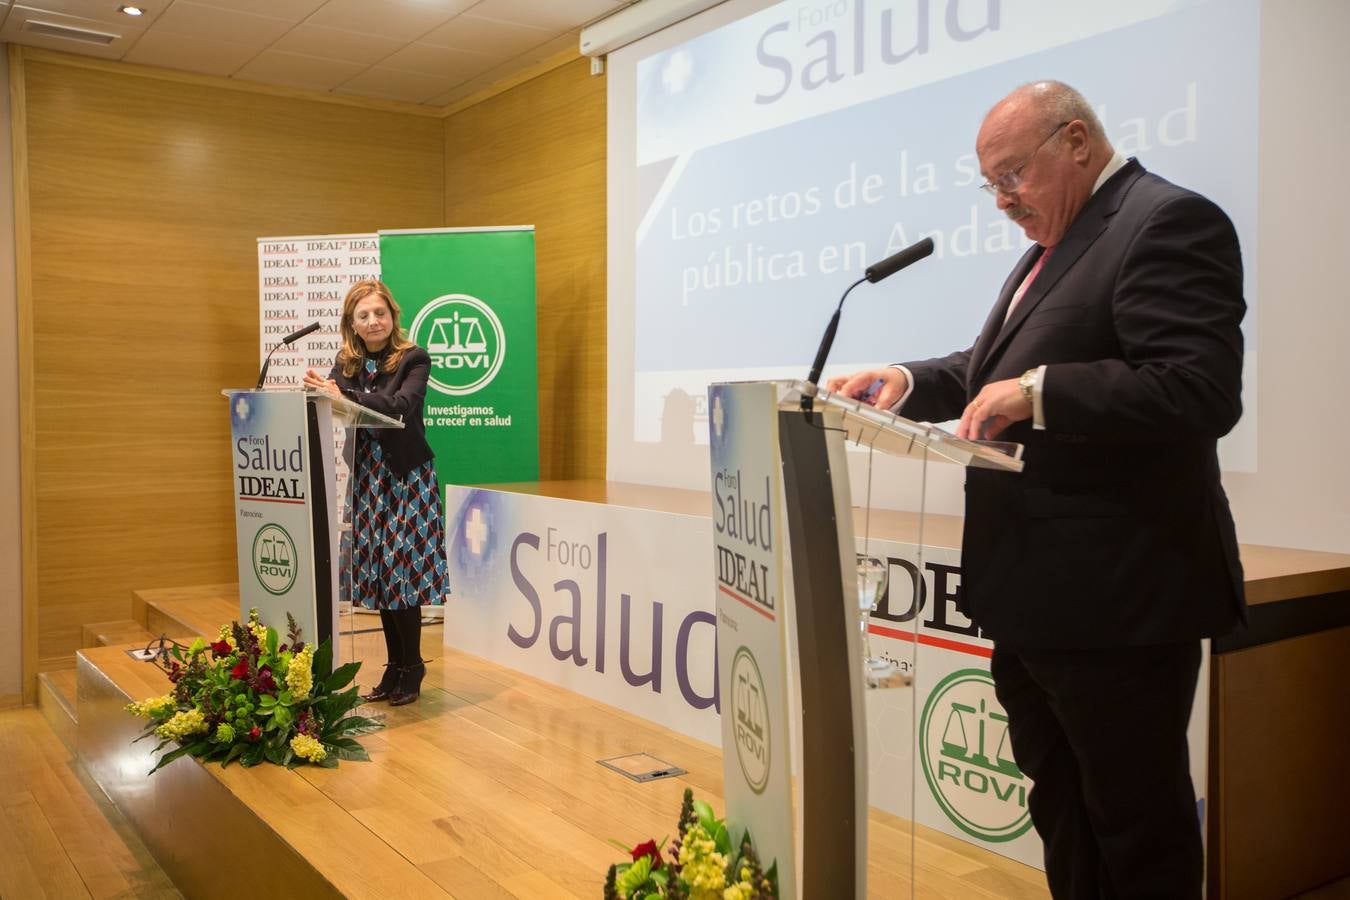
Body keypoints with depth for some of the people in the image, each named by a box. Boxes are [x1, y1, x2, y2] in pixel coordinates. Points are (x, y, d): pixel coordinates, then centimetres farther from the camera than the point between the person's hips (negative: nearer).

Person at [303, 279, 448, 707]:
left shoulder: (413, 359, -7)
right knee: (378, 574, 9)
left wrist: (342, 396, -30)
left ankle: (412, 666, 11)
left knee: (402, 573, -4)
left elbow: (400, 406, -22)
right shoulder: (345, 363, 9)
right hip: (366, 479, 5)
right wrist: (317, 390, -17)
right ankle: (395, 667, 20)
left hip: (405, 478, -5)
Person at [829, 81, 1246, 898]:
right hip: (1036, 598, 10)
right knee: (1062, 815, 21)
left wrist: (1039, 393, -27)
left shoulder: (1169, 221, -13)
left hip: (1116, 601, -10)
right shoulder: (1057, 243, 17)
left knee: (1137, 828, 7)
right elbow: (994, 371, 23)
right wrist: (909, 383, 7)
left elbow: (1203, 391, -24)